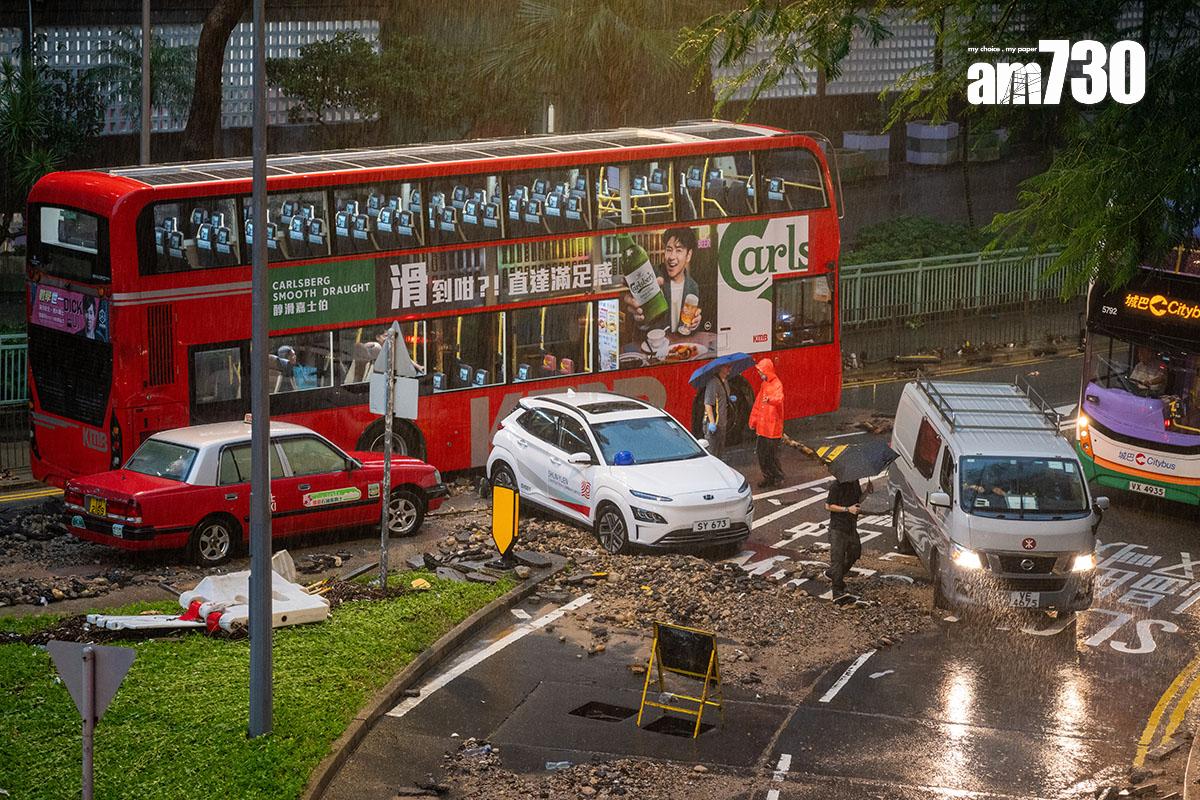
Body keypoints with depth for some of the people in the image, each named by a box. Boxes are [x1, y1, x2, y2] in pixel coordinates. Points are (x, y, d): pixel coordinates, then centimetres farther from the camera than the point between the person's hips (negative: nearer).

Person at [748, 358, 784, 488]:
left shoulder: (777, 384, -13)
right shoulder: (764, 384, 15)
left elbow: (779, 399, -34)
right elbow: (758, 404, 22)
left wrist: (770, 399, -55)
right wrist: (753, 421, 21)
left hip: (773, 427, -9)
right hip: (762, 426, 9)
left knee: (772, 454, -4)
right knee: (761, 453, 11)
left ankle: (778, 477, 11)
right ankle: (768, 478, 21)